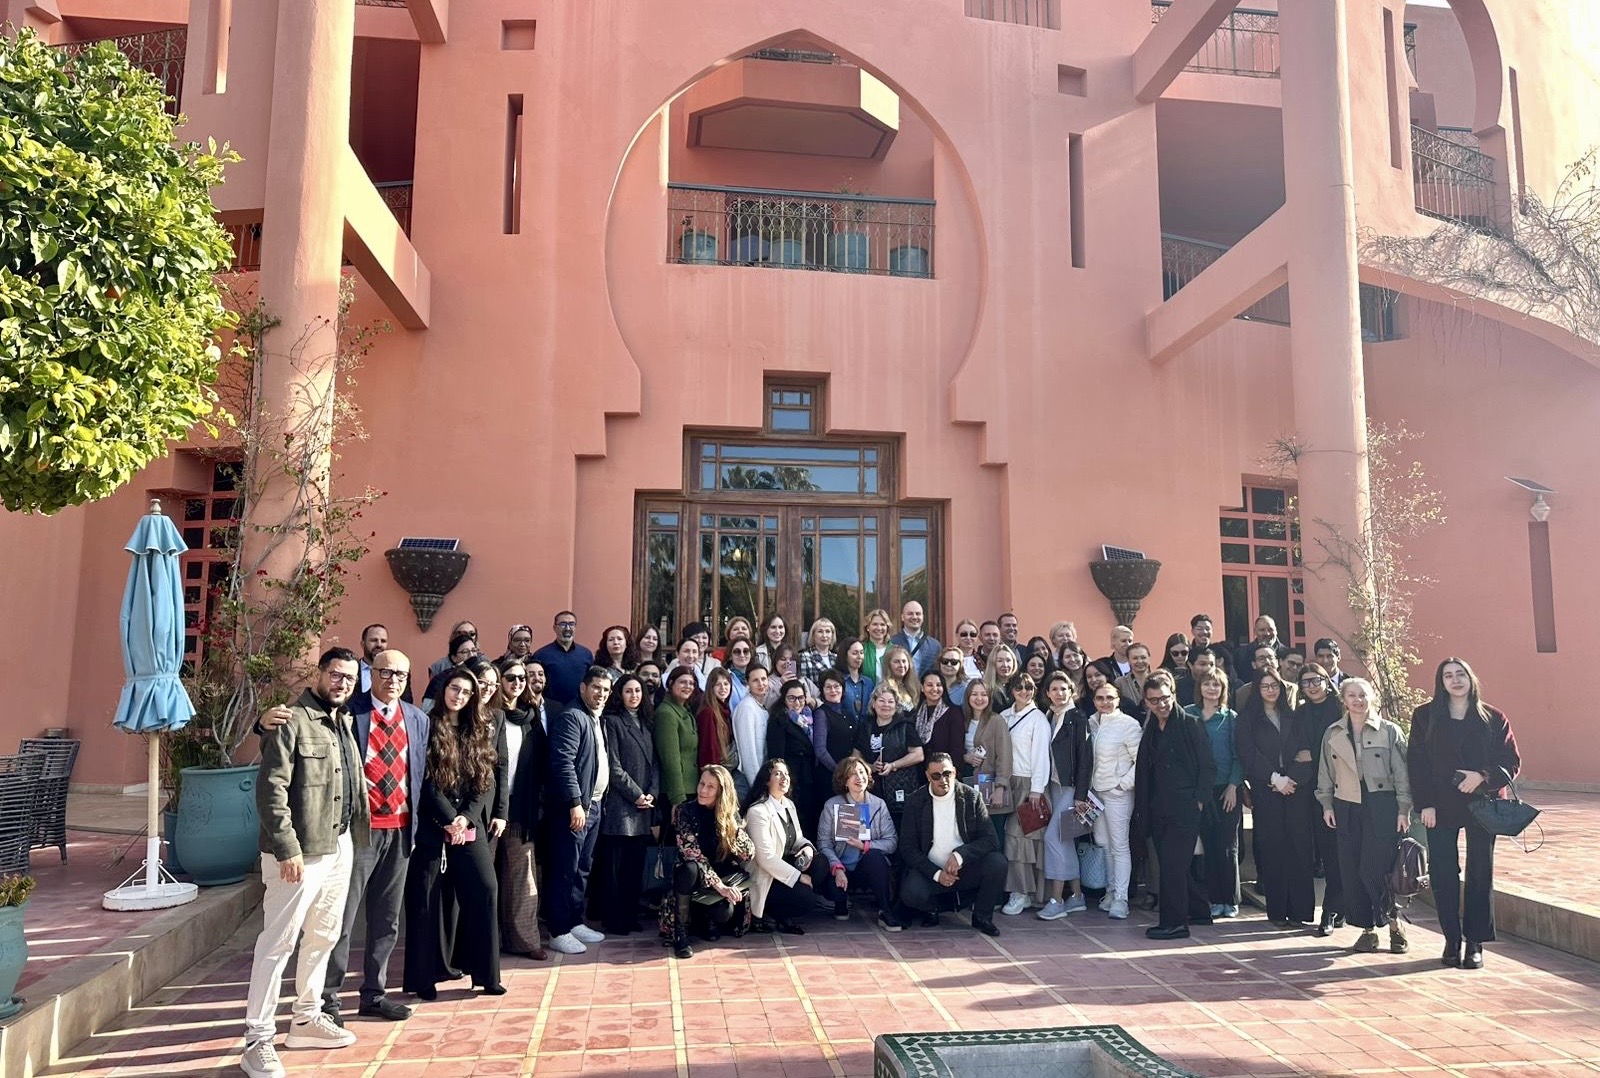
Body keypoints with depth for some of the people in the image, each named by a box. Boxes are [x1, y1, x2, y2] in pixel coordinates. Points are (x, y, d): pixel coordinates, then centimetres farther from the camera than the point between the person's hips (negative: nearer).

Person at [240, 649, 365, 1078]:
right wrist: (287, 849, -21)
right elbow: (270, 789, -18)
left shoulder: (344, 723, 12)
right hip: (300, 852, -9)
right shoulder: (292, 721, -13)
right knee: (278, 942, -2)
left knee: (324, 936, 18)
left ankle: (306, 1019, 32)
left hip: (340, 847, 9)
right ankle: (258, 1040, 8)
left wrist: (358, 834, 12)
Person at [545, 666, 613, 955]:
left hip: (594, 805, 9)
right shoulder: (571, 717, -12)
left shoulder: (598, 721, 16)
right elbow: (563, 763, -21)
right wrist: (575, 803, -23)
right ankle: (559, 931, 4)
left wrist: (598, 801, 12)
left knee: (583, 869, 15)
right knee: (565, 870, -3)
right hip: (575, 806, -9)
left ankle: (575, 922, 24)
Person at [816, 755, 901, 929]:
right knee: (834, 890, -31)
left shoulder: (878, 805, 2)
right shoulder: (831, 805, -1)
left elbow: (892, 841, -6)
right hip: (840, 870, 0)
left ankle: (886, 912, -20)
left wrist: (865, 846, -21)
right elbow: (824, 843, -7)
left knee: (875, 855, -31)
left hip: (869, 868, 0)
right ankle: (842, 902, 10)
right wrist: (838, 868, -22)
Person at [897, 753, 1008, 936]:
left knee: (997, 862, -26)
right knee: (910, 893, -31)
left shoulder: (971, 796, -2)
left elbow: (990, 839, -8)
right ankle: (931, 908, 8)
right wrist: (936, 873, -16)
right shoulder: (917, 800, -3)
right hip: (931, 870, -1)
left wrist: (960, 855, -24)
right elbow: (907, 847, -4)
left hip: (966, 868, 1)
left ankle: (982, 916, 0)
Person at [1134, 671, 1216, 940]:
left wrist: (1199, 800, -11)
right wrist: (1143, 804, 11)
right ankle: (1199, 910, 28)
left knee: (1173, 864, -9)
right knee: (1171, 864, 12)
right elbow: (1144, 771, 17)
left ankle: (1174, 922, -2)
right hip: (1158, 810, 7)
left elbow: (1207, 766, -6)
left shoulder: (1191, 725, -4)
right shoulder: (1150, 730, 13)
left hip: (1185, 808, -7)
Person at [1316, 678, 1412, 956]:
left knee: (1374, 870, -10)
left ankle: (1394, 922, 11)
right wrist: (1326, 804, 10)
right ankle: (1367, 928, 15)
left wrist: (1403, 809, -4)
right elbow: (1326, 773, 15)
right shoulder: (1332, 734, 9)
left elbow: (1402, 773, 0)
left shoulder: (1390, 731, 0)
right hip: (1346, 808, 4)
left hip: (1381, 807, -4)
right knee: (1351, 871, 3)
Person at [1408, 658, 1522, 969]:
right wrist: (1425, 804, -7)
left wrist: (1483, 776, -17)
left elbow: (1512, 761, 1)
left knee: (1480, 874, 4)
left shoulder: (1493, 718, 2)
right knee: (1443, 874, -1)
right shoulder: (1425, 717, 2)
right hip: (1441, 807, 0)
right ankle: (1452, 940, 12)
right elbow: (1417, 763, 0)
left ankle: (1475, 943, 12)